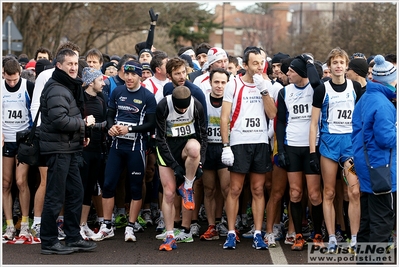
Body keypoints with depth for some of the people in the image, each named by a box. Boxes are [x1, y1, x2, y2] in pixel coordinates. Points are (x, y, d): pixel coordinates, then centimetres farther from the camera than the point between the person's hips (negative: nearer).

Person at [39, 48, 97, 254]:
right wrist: (84, 123, -13)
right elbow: (60, 120, -26)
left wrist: (81, 133, 7)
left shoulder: (70, 87, 17)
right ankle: (49, 242, 4)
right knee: (55, 197, -4)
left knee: (75, 193, 13)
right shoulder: (56, 90, -15)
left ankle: (73, 238, 21)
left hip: (69, 148, 10)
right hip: (58, 149, -10)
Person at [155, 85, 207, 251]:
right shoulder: (163, 107, -20)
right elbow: (161, 139, -16)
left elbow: (202, 135, -6)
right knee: (169, 192, -8)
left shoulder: (196, 106, -16)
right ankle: (170, 236, -2)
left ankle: (187, 188, -16)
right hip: (168, 146, -1)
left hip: (188, 142, 1)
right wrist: (175, 165, -21)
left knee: (194, 148, -38)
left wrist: (199, 162, -15)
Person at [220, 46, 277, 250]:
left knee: (258, 190, 5)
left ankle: (257, 234, 8)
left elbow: (272, 114, -1)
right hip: (239, 143, -3)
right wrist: (226, 146, -8)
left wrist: (264, 90, -9)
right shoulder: (233, 85, 1)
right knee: (235, 190, -2)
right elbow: (224, 118, -1)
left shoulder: (266, 86, 10)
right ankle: (231, 234, 4)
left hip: (261, 143, 3)